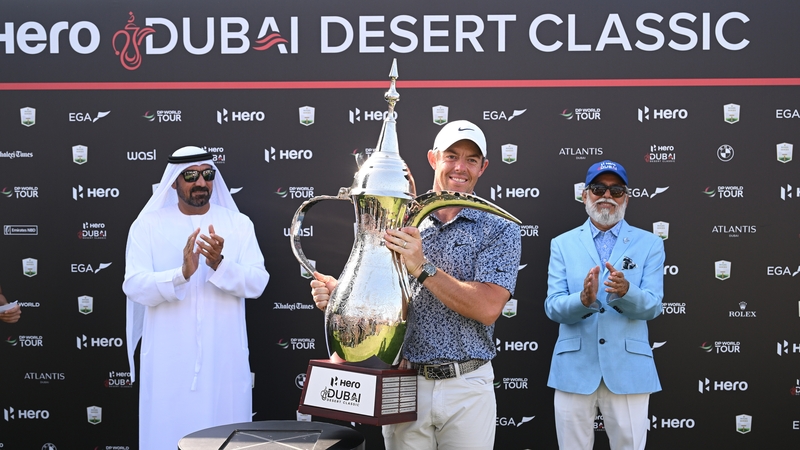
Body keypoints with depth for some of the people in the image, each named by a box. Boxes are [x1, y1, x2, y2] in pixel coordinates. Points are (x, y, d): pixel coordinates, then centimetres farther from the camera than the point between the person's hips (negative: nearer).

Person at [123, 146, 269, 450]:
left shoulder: (239, 224, 4)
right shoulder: (147, 225, 0)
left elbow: (257, 283, -4)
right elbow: (134, 286, -10)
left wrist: (220, 265, -21)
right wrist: (182, 273, -26)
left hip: (223, 357, 1)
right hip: (169, 359, -1)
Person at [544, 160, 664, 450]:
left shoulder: (649, 244, 5)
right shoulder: (562, 244, 7)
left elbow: (652, 306, -4)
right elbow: (553, 307, -3)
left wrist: (625, 291, -25)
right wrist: (584, 300, -24)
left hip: (628, 370, 0)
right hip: (574, 369, 1)